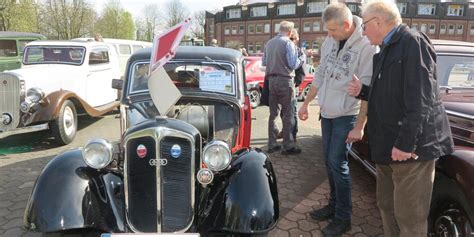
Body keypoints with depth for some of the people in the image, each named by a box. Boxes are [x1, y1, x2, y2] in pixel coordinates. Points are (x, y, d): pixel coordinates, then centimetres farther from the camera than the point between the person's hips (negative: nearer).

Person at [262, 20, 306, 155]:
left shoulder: (269, 43, 11)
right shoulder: (288, 43, -9)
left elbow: (263, 62, 17)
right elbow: (293, 64, -13)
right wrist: (303, 56, 3)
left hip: (271, 80, 6)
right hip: (285, 80, -6)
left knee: (273, 114, 11)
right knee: (288, 115, 0)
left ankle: (272, 144, 15)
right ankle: (288, 146, 3)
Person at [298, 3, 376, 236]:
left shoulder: (367, 45, -18)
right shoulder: (330, 40, 2)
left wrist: (359, 126, -20)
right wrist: (306, 103, 15)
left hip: (347, 115, -7)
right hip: (327, 112, 7)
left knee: (338, 163, -4)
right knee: (329, 160, 13)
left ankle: (343, 218, 12)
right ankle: (334, 204, 30)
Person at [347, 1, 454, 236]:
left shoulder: (413, 42, -12)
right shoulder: (385, 51, 17)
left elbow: (419, 100, -21)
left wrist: (405, 143, -24)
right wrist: (362, 91, 6)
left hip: (410, 146, -9)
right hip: (388, 145, 10)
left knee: (409, 217, 1)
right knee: (387, 207, 20)